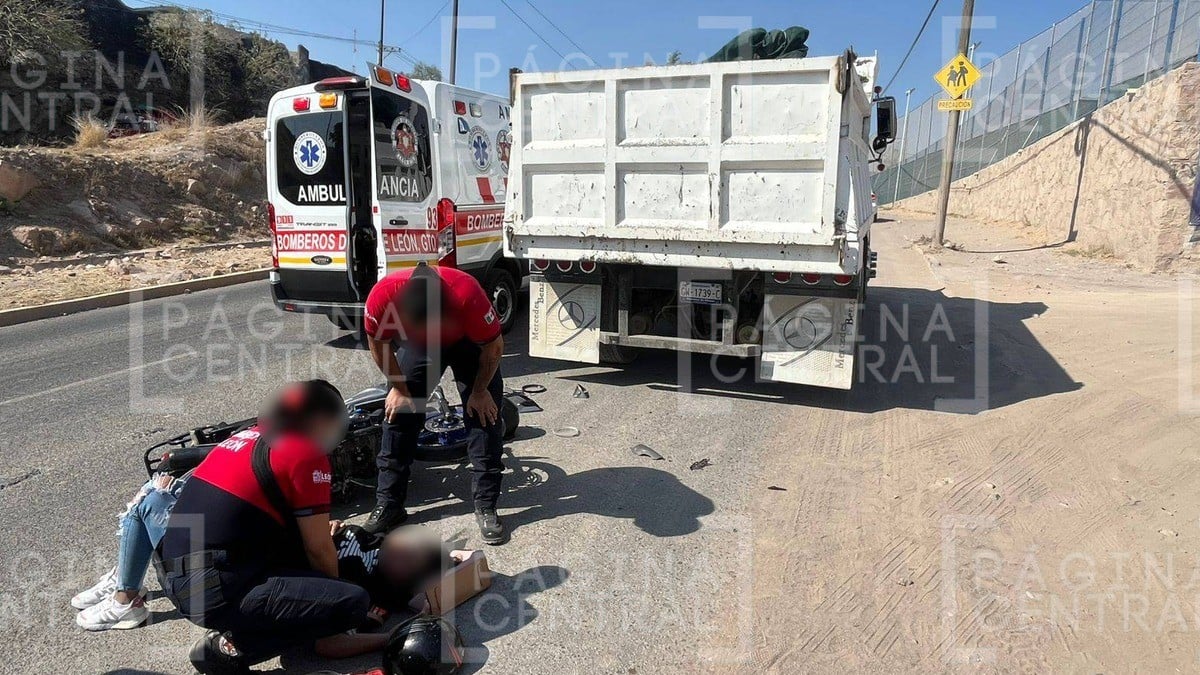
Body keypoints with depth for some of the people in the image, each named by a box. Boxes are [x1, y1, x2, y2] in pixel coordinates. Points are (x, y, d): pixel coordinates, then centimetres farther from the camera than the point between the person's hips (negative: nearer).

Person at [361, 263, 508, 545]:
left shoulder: (467, 294, -42)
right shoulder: (382, 296, -37)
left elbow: (494, 346, -23)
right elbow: (378, 342, -13)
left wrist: (480, 391, -12)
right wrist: (399, 386, -7)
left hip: (469, 342, -2)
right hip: (415, 344, 2)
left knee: (484, 414, -9)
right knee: (398, 412, -1)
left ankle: (486, 507, 1)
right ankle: (388, 504, 12)